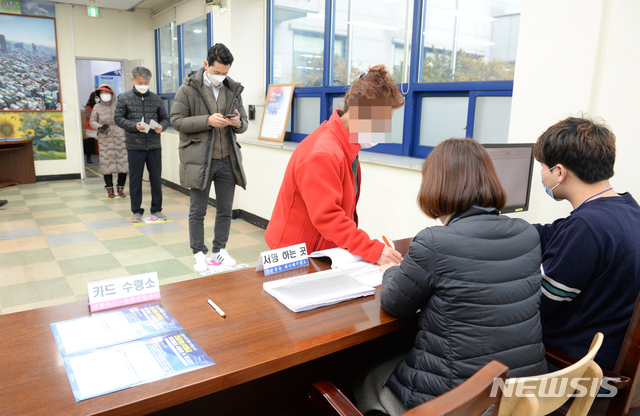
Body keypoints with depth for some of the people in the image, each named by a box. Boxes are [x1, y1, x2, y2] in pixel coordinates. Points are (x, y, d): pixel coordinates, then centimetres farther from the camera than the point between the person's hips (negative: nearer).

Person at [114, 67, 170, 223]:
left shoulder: (156, 99, 6)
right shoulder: (124, 98, 1)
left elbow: (165, 118, 11)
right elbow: (118, 118, 1)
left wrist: (161, 126, -12)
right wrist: (134, 125, -15)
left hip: (154, 146, 2)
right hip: (134, 147, -1)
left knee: (156, 179, 8)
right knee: (135, 180, 6)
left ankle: (156, 210, 20)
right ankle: (137, 211, 18)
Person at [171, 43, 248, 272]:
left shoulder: (234, 89, 10)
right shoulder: (188, 89, -2)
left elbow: (244, 123, 14)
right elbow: (177, 120, -6)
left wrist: (238, 123, -11)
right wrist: (208, 121, -18)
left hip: (227, 159, 4)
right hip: (199, 160, -4)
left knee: (225, 210, 11)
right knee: (198, 211, 6)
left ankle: (219, 251, 26)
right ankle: (199, 254, 20)